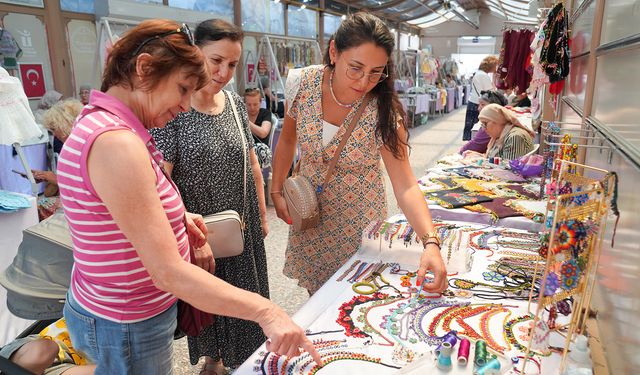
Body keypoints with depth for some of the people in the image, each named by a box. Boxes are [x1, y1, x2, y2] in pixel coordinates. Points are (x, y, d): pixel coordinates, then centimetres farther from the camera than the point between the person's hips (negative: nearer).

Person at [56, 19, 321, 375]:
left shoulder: (102, 125, 3)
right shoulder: (116, 142, -29)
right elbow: (168, 273, -31)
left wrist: (174, 216, 0)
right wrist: (266, 311, -29)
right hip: (128, 329, -9)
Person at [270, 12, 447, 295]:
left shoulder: (384, 110, -23)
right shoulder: (301, 83, -16)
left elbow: (405, 186, -28)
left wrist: (431, 243, -40)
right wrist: (277, 191, 0)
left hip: (358, 221, -2)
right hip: (309, 215, 2)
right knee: (316, 294, 18)